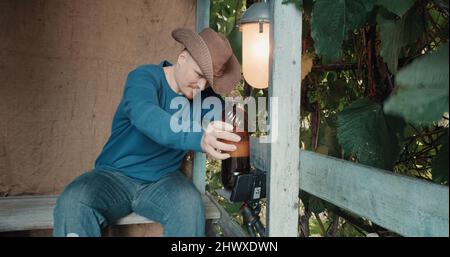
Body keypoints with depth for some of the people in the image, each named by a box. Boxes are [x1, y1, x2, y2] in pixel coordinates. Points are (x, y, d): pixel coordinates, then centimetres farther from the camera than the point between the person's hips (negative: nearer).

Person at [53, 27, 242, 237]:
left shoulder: (204, 94, 2)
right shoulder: (145, 78, -15)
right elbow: (144, 115, -37)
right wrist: (199, 139, -54)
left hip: (162, 180, 3)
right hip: (115, 175, -2)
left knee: (190, 205, -30)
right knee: (72, 203, -31)